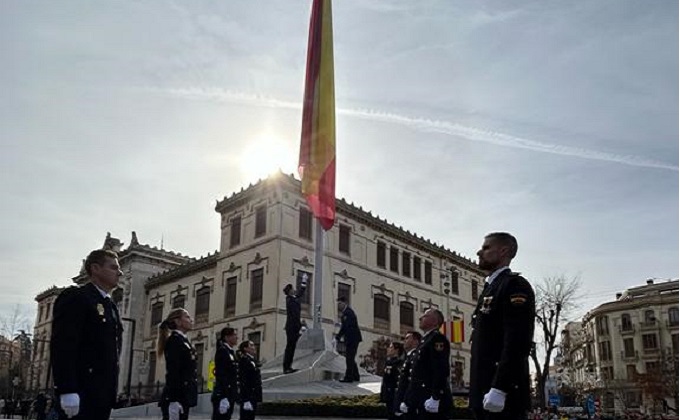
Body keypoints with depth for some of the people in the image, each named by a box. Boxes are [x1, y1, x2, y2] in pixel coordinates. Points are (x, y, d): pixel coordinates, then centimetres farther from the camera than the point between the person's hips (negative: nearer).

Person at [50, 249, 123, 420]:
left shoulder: (112, 306, 21)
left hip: (103, 395, 8)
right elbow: (62, 346, -15)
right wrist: (67, 390, -23)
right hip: (82, 395, -8)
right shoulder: (75, 297, -5)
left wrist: (112, 391, 15)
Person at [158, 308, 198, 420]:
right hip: (176, 398, -9)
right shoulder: (175, 340, -9)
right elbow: (172, 372, -18)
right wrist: (174, 400, -24)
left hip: (183, 397, 9)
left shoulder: (184, 340, 19)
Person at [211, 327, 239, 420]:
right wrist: (224, 397, -24)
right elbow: (221, 375, -18)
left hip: (230, 394, 9)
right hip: (223, 394, -9)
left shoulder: (231, 352, 18)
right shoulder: (222, 350, -9)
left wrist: (235, 395, 17)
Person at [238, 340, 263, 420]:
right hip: (248, 396, -9)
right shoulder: (244, 360, -12)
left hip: (253, 397, 9)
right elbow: (243, 381, -18)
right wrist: (247, 399, -23)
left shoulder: (252, 360, 17)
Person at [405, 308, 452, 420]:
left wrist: (435, 398, -26)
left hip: (431, 400, -10)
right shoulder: (425, 340, 21)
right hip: (422, 400, 10)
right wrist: (407, 400, 21)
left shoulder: (437, 338, -8)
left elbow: (441, 370, -20)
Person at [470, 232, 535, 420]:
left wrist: (498, 389, -24)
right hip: (485, 393, 9)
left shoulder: (515, 285, -6)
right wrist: (477, 392, 19)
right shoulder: (490, 288, 22)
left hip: (504, 393, -9)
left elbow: (517, 342, -18)